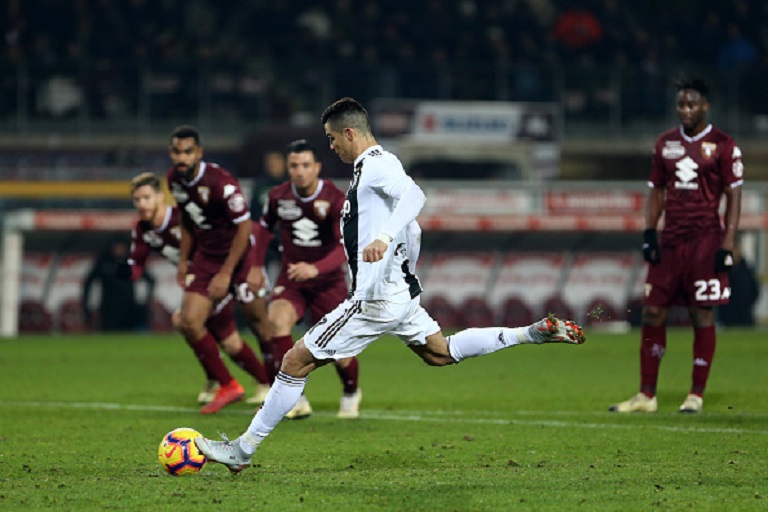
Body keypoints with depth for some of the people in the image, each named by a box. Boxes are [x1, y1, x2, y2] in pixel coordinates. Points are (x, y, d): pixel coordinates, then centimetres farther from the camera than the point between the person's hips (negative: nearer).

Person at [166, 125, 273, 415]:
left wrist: (226, 274, -18)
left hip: (238, 257, -6)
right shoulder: (175, 179, -2)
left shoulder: (220, 183, -24)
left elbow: (244, 227, -19)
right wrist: (183, 260, 13)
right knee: (188, 322, -5)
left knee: (259, 323, -2)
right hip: (205, 257, 6)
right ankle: (228, 387, 8)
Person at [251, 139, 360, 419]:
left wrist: (315, 268, -43)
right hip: (291, 278, 2)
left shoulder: (336, 200, -17)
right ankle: (296, 399, -24)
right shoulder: (278, 196, -5)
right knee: (277, 319, -30)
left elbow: (346, 247, -27)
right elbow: (265, 228, 16)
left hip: (327, 281, -2)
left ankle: (351, 394, 34)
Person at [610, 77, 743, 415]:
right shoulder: (666, 143, 12)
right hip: (670, 241, 5)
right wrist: (649, 234, 6)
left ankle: (696, 395, 5)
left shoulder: (722, 145, -2)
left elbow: (734, 196, -2)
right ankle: (646, 396, 6)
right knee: (652, 313, 1)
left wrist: (727, 244, -9)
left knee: (702, 317, -2)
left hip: (705, 241, -5)